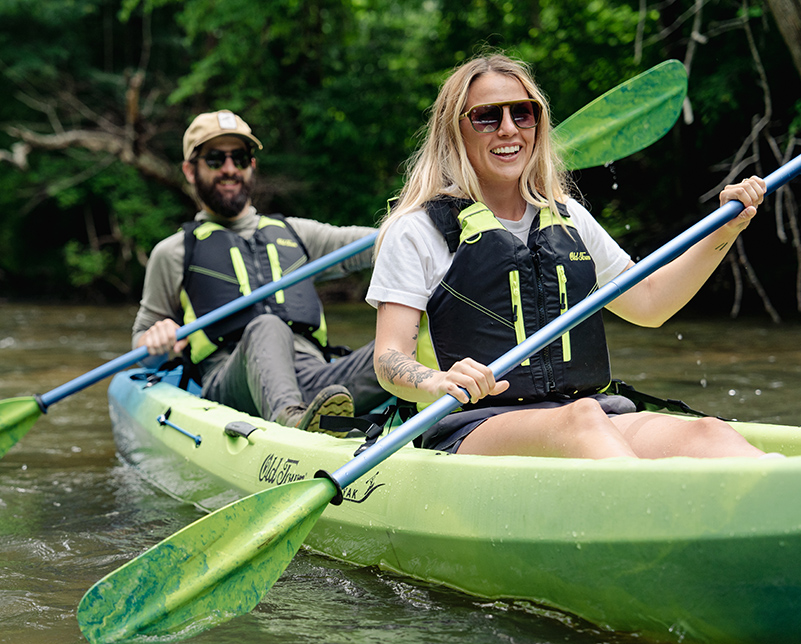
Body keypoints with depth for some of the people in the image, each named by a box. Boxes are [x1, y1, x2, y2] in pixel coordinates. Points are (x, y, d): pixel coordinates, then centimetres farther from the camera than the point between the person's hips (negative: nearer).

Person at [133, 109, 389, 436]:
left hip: (313, 374, 3)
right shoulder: (174, 253, 23)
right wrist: (158, 339, 0)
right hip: (229, 381, -3)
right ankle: (289, 418, -68)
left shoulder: (293, 233, 31)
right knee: (266, 330, -39)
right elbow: (142, 343, 26)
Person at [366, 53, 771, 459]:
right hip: (472, 433, -5)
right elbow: (389, 359, -4)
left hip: (595, 420, 5)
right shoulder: (416, 232, 4)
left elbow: (646, 303, 29)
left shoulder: (568, 219, 21)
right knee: (581, 418, -38)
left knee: (702, 434, -26)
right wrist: (438, 383, -28)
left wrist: (723, 233, 19)